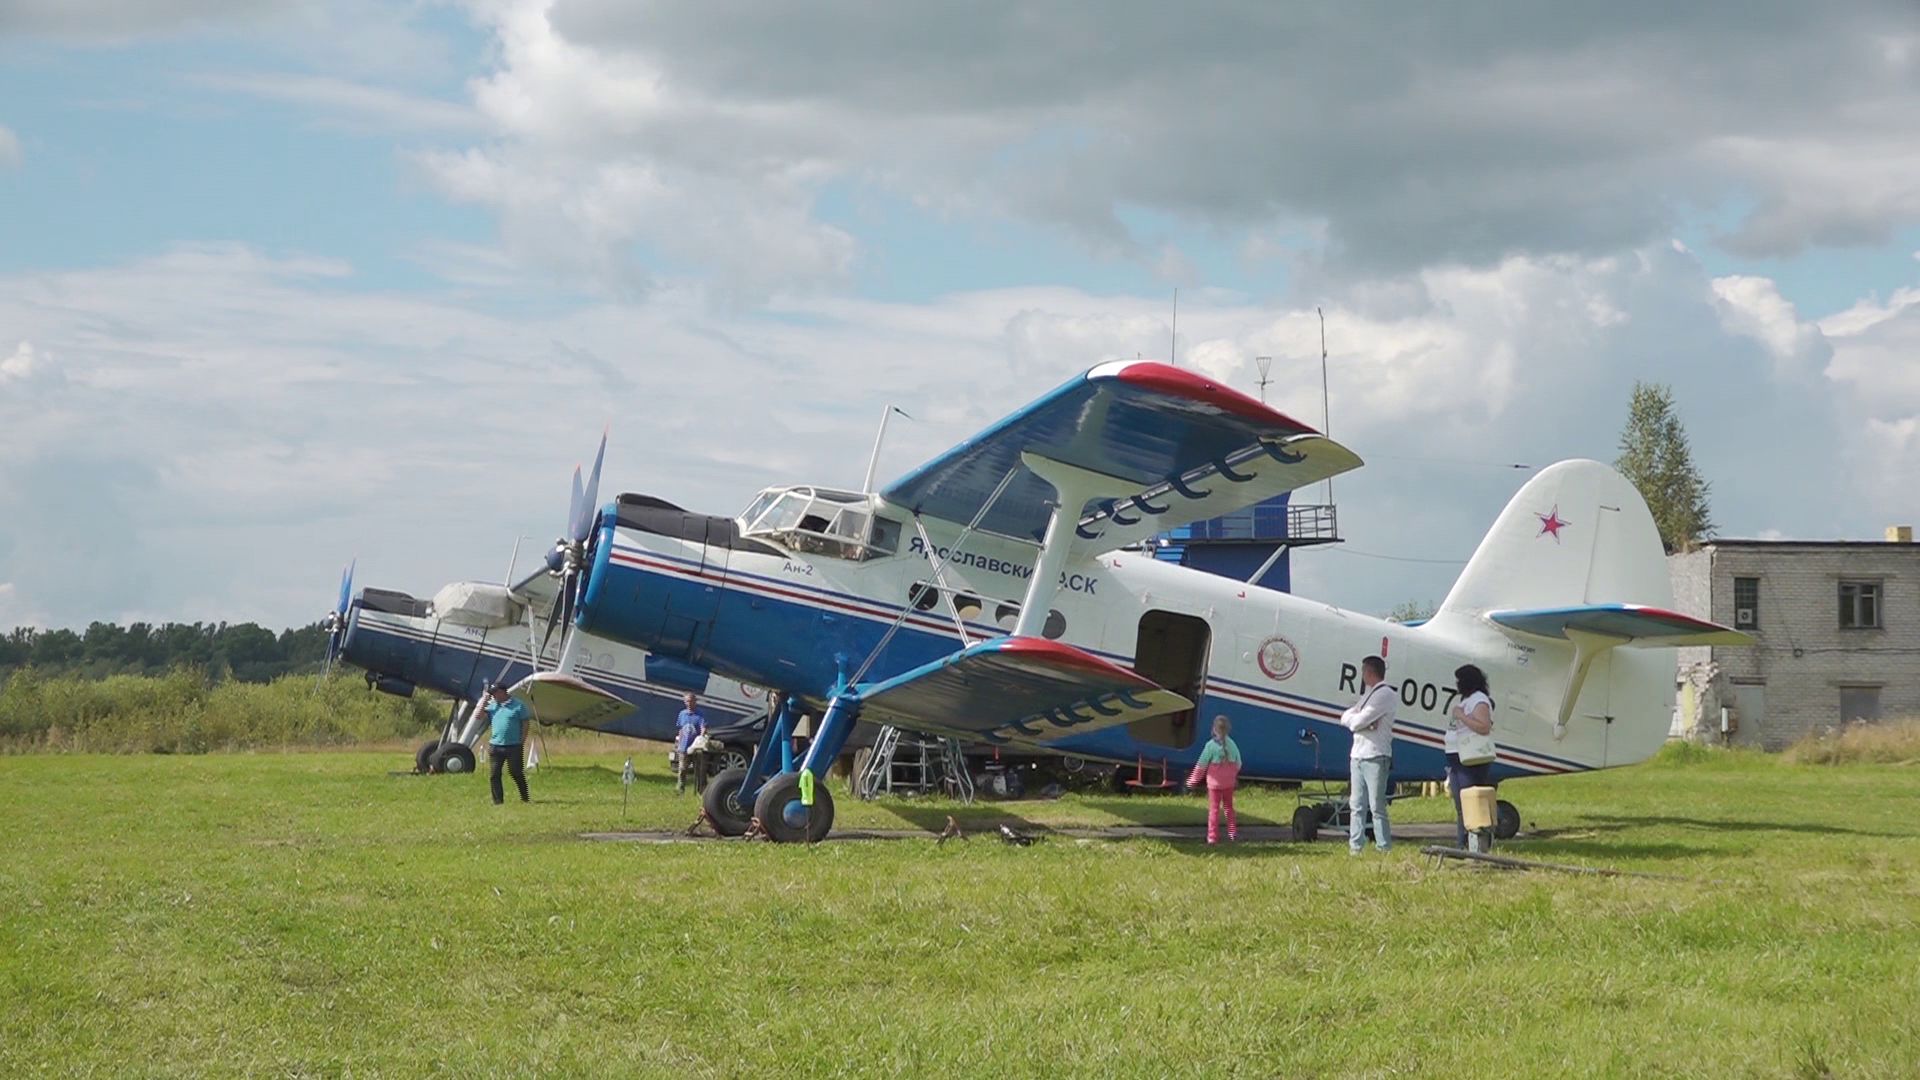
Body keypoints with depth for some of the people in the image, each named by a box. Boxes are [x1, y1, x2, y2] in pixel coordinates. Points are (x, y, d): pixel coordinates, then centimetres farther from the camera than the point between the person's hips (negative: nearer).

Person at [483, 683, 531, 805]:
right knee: (494, 775, 2)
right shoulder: (492, 705, 9)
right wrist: (485, 700, -1)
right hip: (495, 746, 4)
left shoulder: (518, 705, -2)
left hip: (514, 746, -4)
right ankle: (498, 801, 9)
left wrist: (522, 742, -5)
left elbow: (525, 724, 0)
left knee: (517, 773, 2)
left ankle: (525, 798, 15)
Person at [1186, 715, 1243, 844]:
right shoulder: (1231, 744, -3)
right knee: (1229, 807, 20)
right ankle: (1233, 832, 23)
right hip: (1229, 782, 3)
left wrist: (1193, 779, 1)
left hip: (1214, 782, -3)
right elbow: (1238, 763, 6)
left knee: (1214, 808, 3)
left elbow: (1201, 764, -11)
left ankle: (1212, 836, 2)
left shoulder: (1211, 745, -15)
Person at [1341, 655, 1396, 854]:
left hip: (1375, 757, -9)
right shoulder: (1368, 694, 22)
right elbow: (1345, 718, 13)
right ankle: (1356, 847, 9)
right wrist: (1358, 719, -6)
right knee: (1357, 806, 7)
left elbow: (1357, 722, -15)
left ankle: (1384, 850, -8)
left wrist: (1353, 718, 6)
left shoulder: (1385, 694, -8)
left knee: (1377, 807, -9)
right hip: (1357, 756, 9)